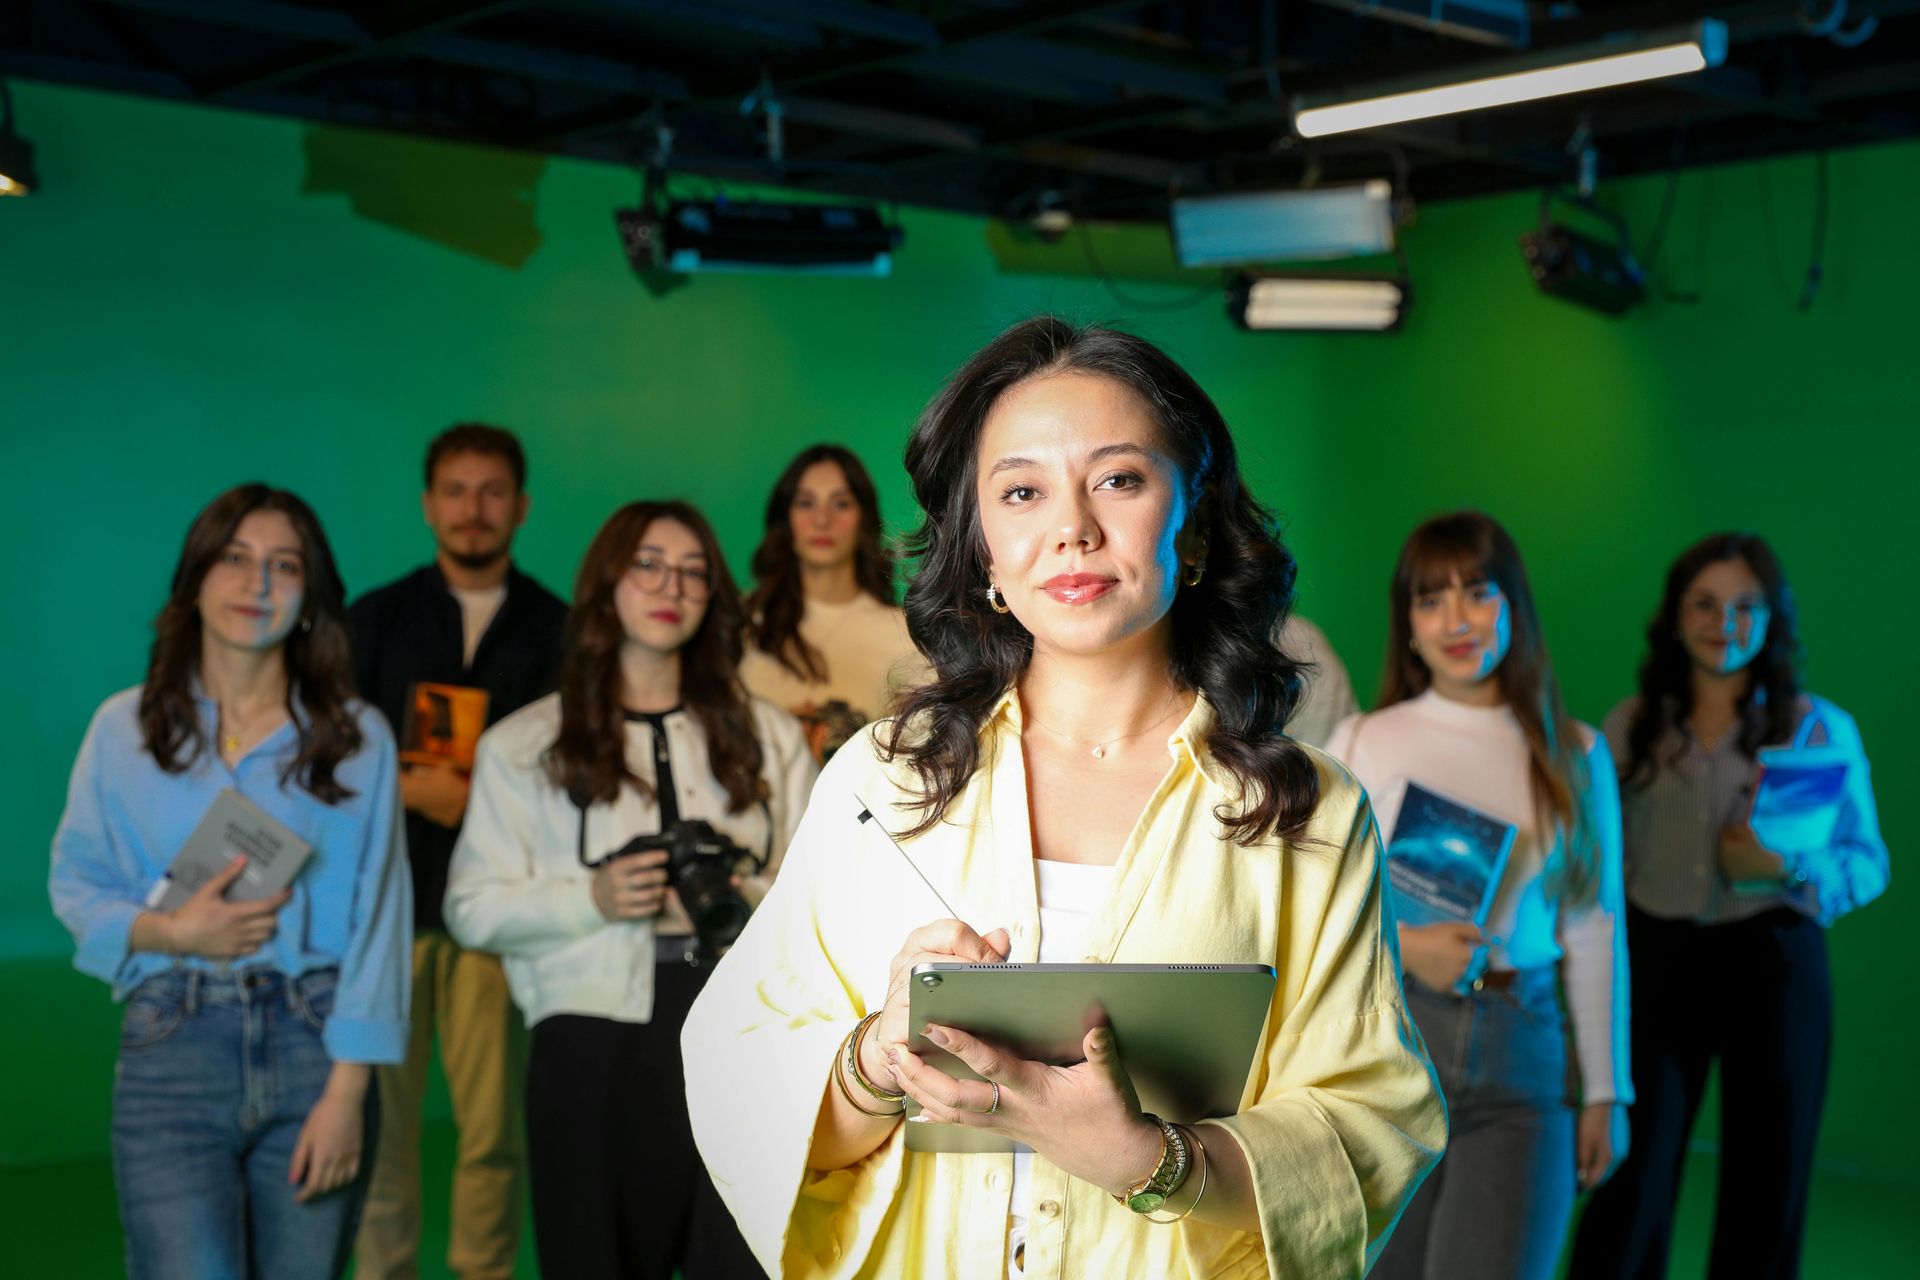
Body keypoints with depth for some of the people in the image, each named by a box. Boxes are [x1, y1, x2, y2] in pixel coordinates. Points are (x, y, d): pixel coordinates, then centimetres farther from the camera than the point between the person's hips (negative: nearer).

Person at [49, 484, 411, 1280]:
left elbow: (376, 917, -2)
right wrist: (166, 931, -9)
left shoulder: (358, 738, 2)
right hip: (173, 1041, 0)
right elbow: (75, 884, 12)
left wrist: (347, 1091, -9)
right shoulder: (125, 728, 6)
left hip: (314, 1043, 0)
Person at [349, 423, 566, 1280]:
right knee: (381, 1115, 1)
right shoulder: (376, 617, 12)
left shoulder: (555, 628, 9)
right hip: (389, 896, 1)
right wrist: (415, 789, -9)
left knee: (495, 1125, 0)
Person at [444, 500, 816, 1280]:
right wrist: (592, 899, -11)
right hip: (593, 1046, -1)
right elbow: (474, 908, 4)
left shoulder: (769, 736, 17)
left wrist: (748, 901, -10)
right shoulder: (523, 744, 10)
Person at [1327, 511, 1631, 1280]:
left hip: (1517, 1052, 0)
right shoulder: (1364, 743, 2)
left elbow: (1594, 932, 8)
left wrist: (1604, 1091, 8)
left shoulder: (1573, 754, 6)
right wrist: (1401, 945, -13)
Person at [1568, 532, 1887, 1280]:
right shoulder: (1632, 726, 7)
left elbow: (1870, 865, 2)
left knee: (1765, 1192, 5)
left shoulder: (1820, 728, 2)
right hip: (1654, 963, 1)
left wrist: (1791, 865, -18)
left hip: (1773, 966, 0)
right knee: (1631, 1188, -5)